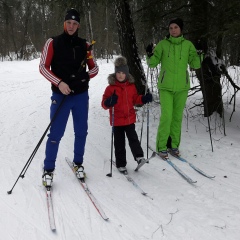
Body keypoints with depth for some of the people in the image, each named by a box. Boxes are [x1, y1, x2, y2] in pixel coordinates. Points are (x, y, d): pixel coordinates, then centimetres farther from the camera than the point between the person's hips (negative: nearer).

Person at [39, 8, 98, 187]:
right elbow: (43, 67, -4)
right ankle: (48, 170, 11)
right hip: (61, 95, -3)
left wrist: (86, 76, -11)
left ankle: (78, 163, 29)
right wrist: (59, 83, -17)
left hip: (81, 95, 3)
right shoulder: (53, 43, -2)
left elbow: (94, 68, 11)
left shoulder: (85, 45, 5)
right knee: (56, 134, -3)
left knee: (81, 132, 10)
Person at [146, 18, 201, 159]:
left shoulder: (188, 45, 5)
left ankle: (174, 144, 19)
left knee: (177, 117, 6)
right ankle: (161, 146, 3)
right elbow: (153, 63, 2)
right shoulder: (162, 44, 2)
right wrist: (150, 54, -17)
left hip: (182, 86, 2)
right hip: (166, 86, -2)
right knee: (166, 116, -9)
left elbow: (195, 65, 5)